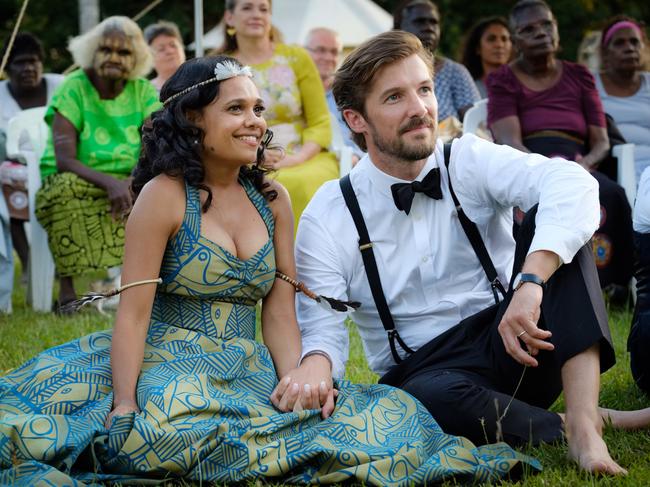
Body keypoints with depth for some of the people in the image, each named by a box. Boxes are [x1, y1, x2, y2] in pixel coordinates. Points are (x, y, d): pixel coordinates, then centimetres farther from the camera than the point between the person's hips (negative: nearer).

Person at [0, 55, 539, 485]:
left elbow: (280, 310, 6)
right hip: (169, 364, -6)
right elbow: (134, 311, -11)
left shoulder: (272, 199, 11)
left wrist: (294, 376, -13)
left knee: (394, 414, -16)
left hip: (251, 373, 7)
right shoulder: (165, 195, -6)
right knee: (171, 436, -44)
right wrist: (125, 408, -22)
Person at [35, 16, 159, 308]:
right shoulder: (73, 88, -10)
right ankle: (67, 286, -30)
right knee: (67, 186, -37)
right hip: (76, 186, -3)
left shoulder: (143, 91, 1)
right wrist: (109, 183, -36)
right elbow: (63, 160, -20)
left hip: (127, 186, 3)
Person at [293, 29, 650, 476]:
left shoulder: (470, 162, -3)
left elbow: (573, 183, -22)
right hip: (424, 373, -2)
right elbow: (322, 330, -7)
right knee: (433, 397, -40)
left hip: (511, 349, 2)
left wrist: (530, 284, -39)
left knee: (552, 223, -21)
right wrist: (315, 370, -34)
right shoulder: (328, 217, -2)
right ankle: (608, 420, -20)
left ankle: (585, 424, -33)